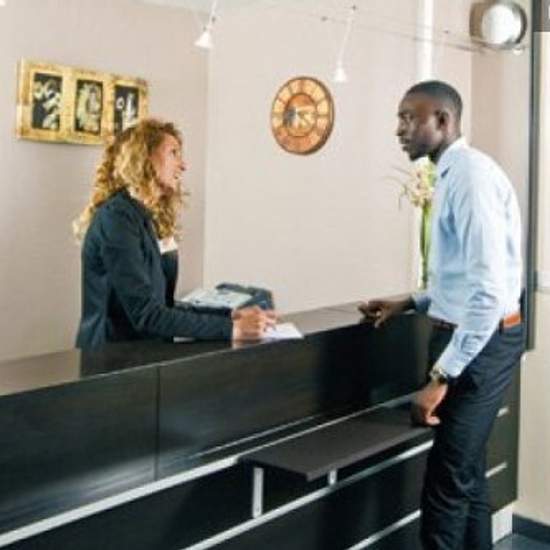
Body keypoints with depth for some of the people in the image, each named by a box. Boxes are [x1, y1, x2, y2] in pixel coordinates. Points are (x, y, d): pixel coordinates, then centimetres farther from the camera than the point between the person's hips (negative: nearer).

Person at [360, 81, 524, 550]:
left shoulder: (472, 174, -19)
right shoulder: (454, 174, 12)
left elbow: (490, 286, -26)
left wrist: (441, 376, -25)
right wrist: (409, 304, 18)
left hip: (480, 343, -10)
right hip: (467, 336, 10)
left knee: (446, 485, -4)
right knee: (466, 476, 18)